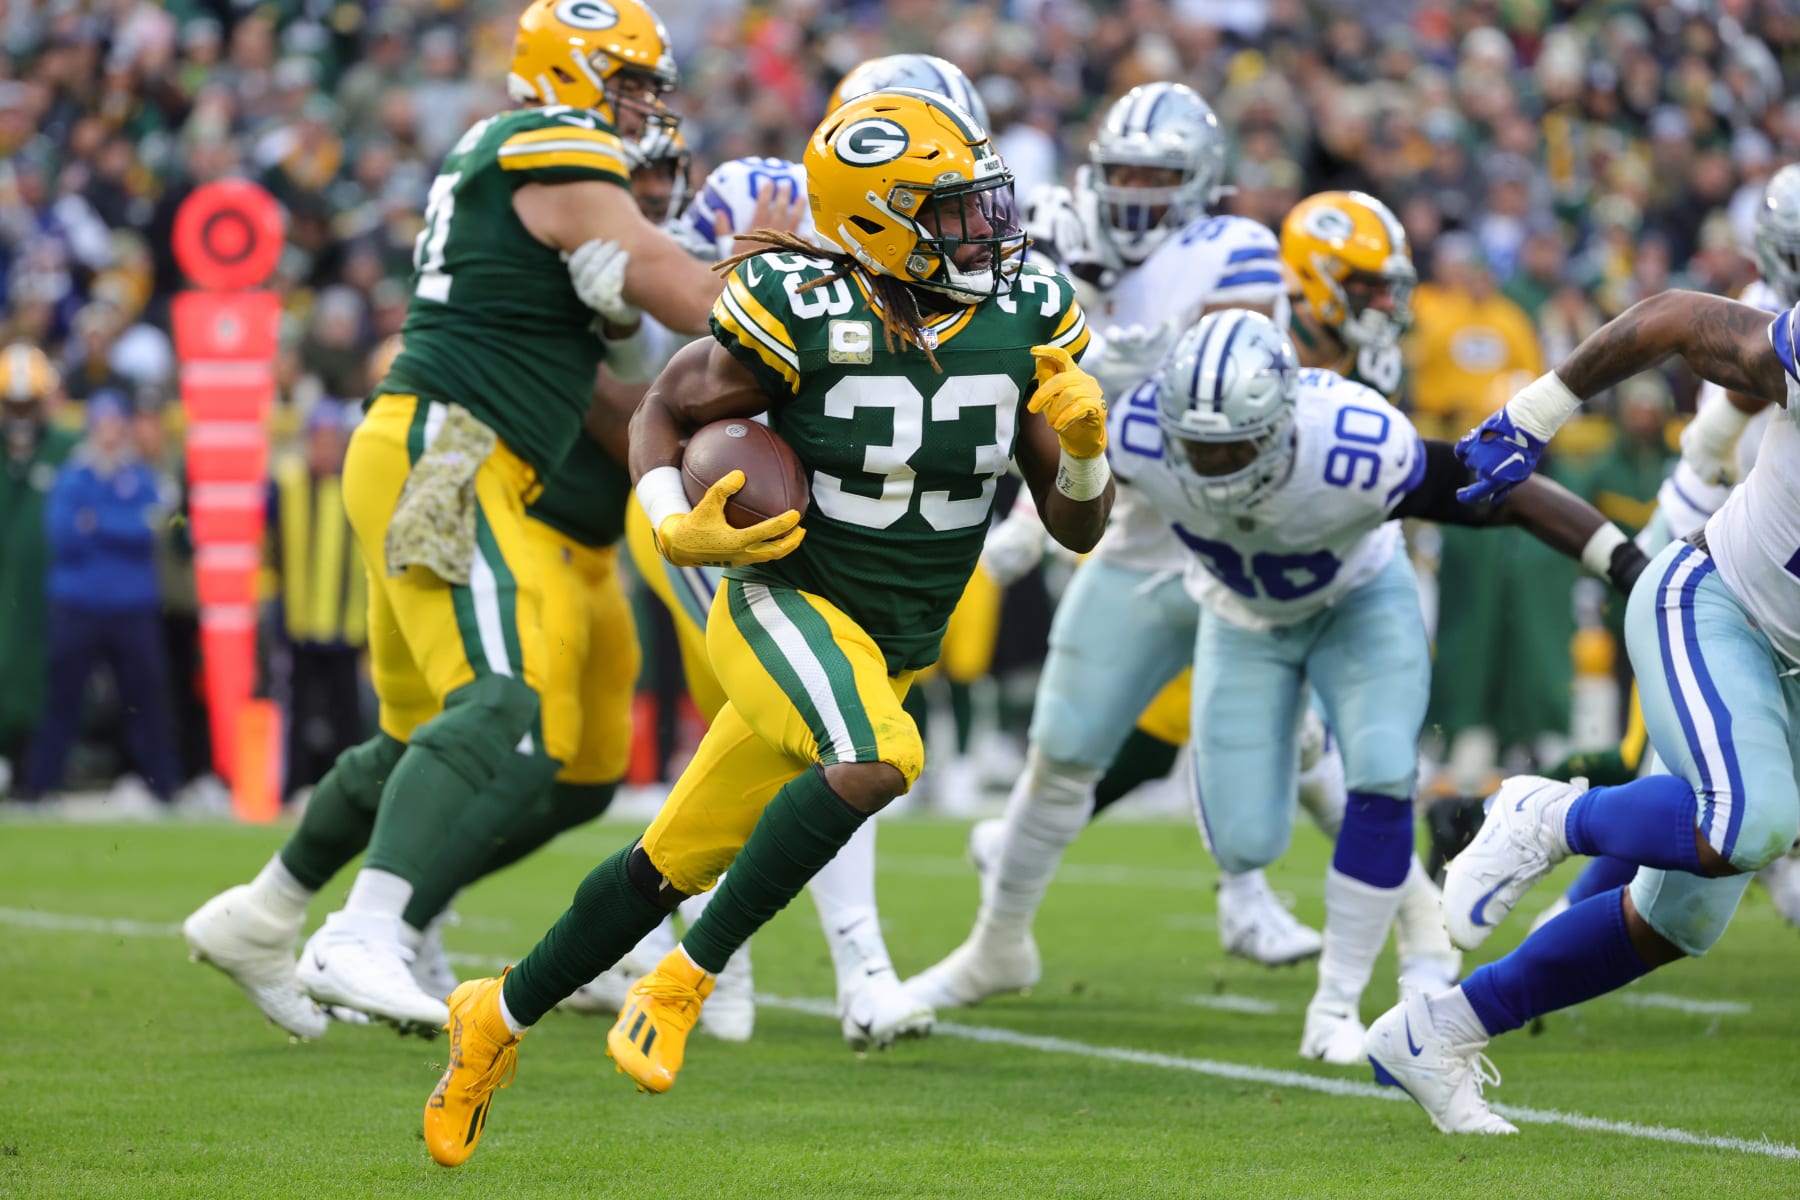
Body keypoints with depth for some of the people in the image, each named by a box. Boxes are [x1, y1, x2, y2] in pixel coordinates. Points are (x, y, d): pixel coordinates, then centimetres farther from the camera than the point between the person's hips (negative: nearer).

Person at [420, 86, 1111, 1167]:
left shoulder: (1025, 320, -5)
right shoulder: (801, 315, -18)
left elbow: (1077, 528, 1)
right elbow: (666, 410, 0)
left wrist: (1084, 447, -19)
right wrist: (678, 529, -17)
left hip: (890, 653, 5)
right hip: (787, 604, -5)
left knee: (675, 866, 13)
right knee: (877, 760, -35)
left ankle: (501, 1015, 34)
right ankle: (682, 986, -20)